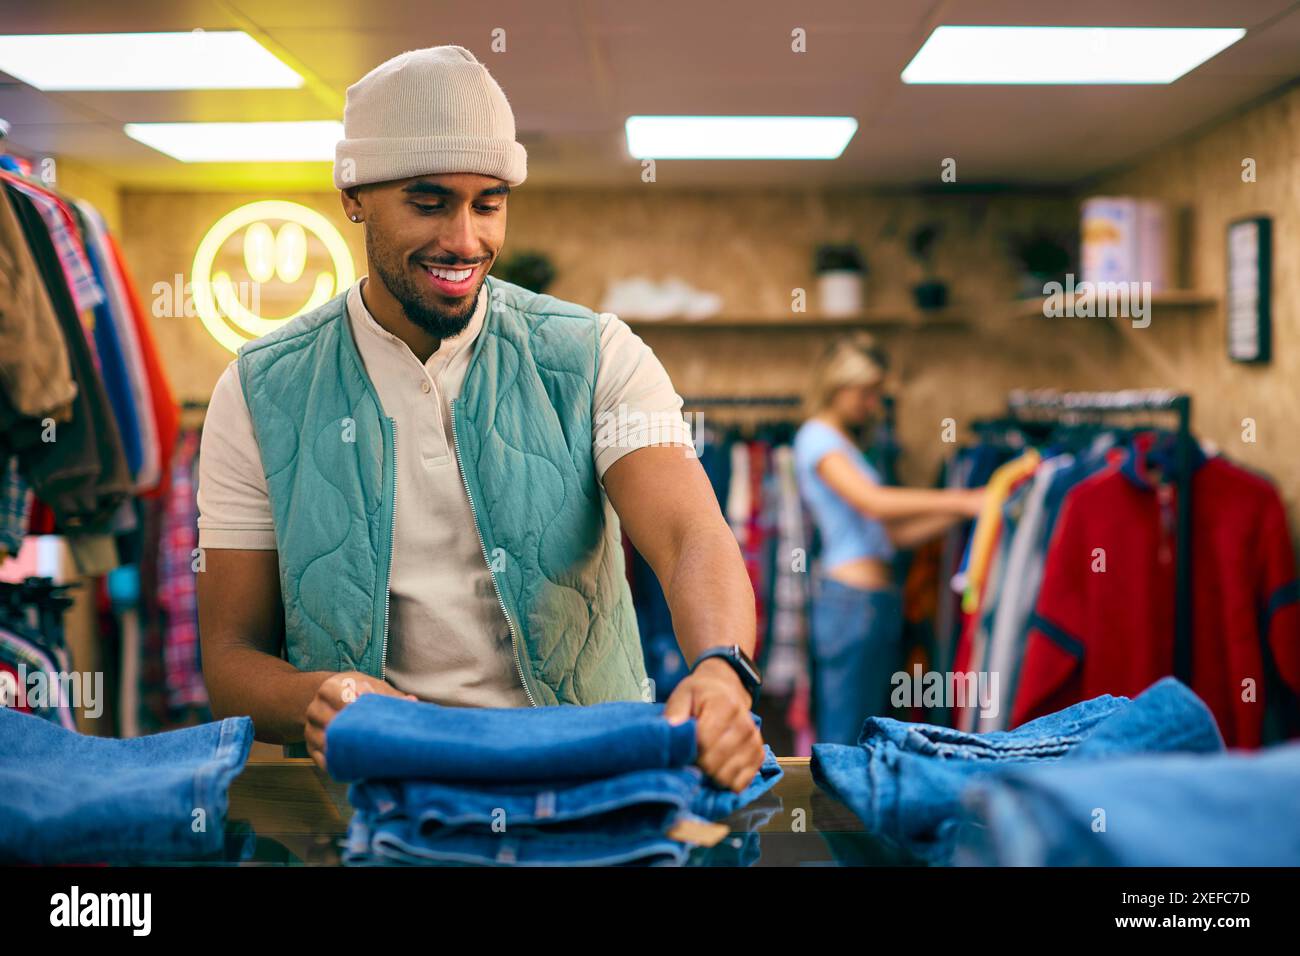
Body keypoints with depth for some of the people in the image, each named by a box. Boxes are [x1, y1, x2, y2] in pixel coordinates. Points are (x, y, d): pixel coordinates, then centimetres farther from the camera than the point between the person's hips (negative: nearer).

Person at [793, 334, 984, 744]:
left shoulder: (847, 444, 23)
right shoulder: (817, 436, -4)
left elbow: (893, 534, 18)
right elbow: (872, 502, -19)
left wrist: (955, 512, 7)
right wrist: (957, 500, -16)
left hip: (879, 599, 9)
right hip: (851, 598, -9)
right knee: (846, 736, -9)